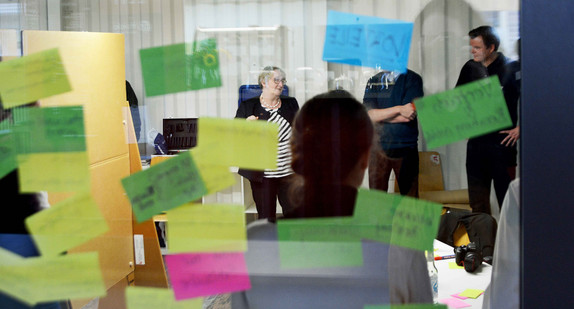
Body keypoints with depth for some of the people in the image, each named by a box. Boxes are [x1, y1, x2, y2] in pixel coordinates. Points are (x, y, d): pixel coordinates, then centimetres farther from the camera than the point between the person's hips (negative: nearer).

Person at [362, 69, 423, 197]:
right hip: (378, 147, 2)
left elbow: (409, 116, -10)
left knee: (410, 196, -1)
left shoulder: (413, 79, 2)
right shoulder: (373, 81, 11)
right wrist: (399, 109, -14)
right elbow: (369, 115, -4)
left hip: (406, 148, -2)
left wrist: (380, 115, -4)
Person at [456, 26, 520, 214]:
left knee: (505, 192, 0)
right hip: (475, 140, 5)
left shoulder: (510, 68, -8)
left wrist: (520, 129, -7)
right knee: (477, 194, 9)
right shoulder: (470, 68, 8)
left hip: (502, 140, -5)